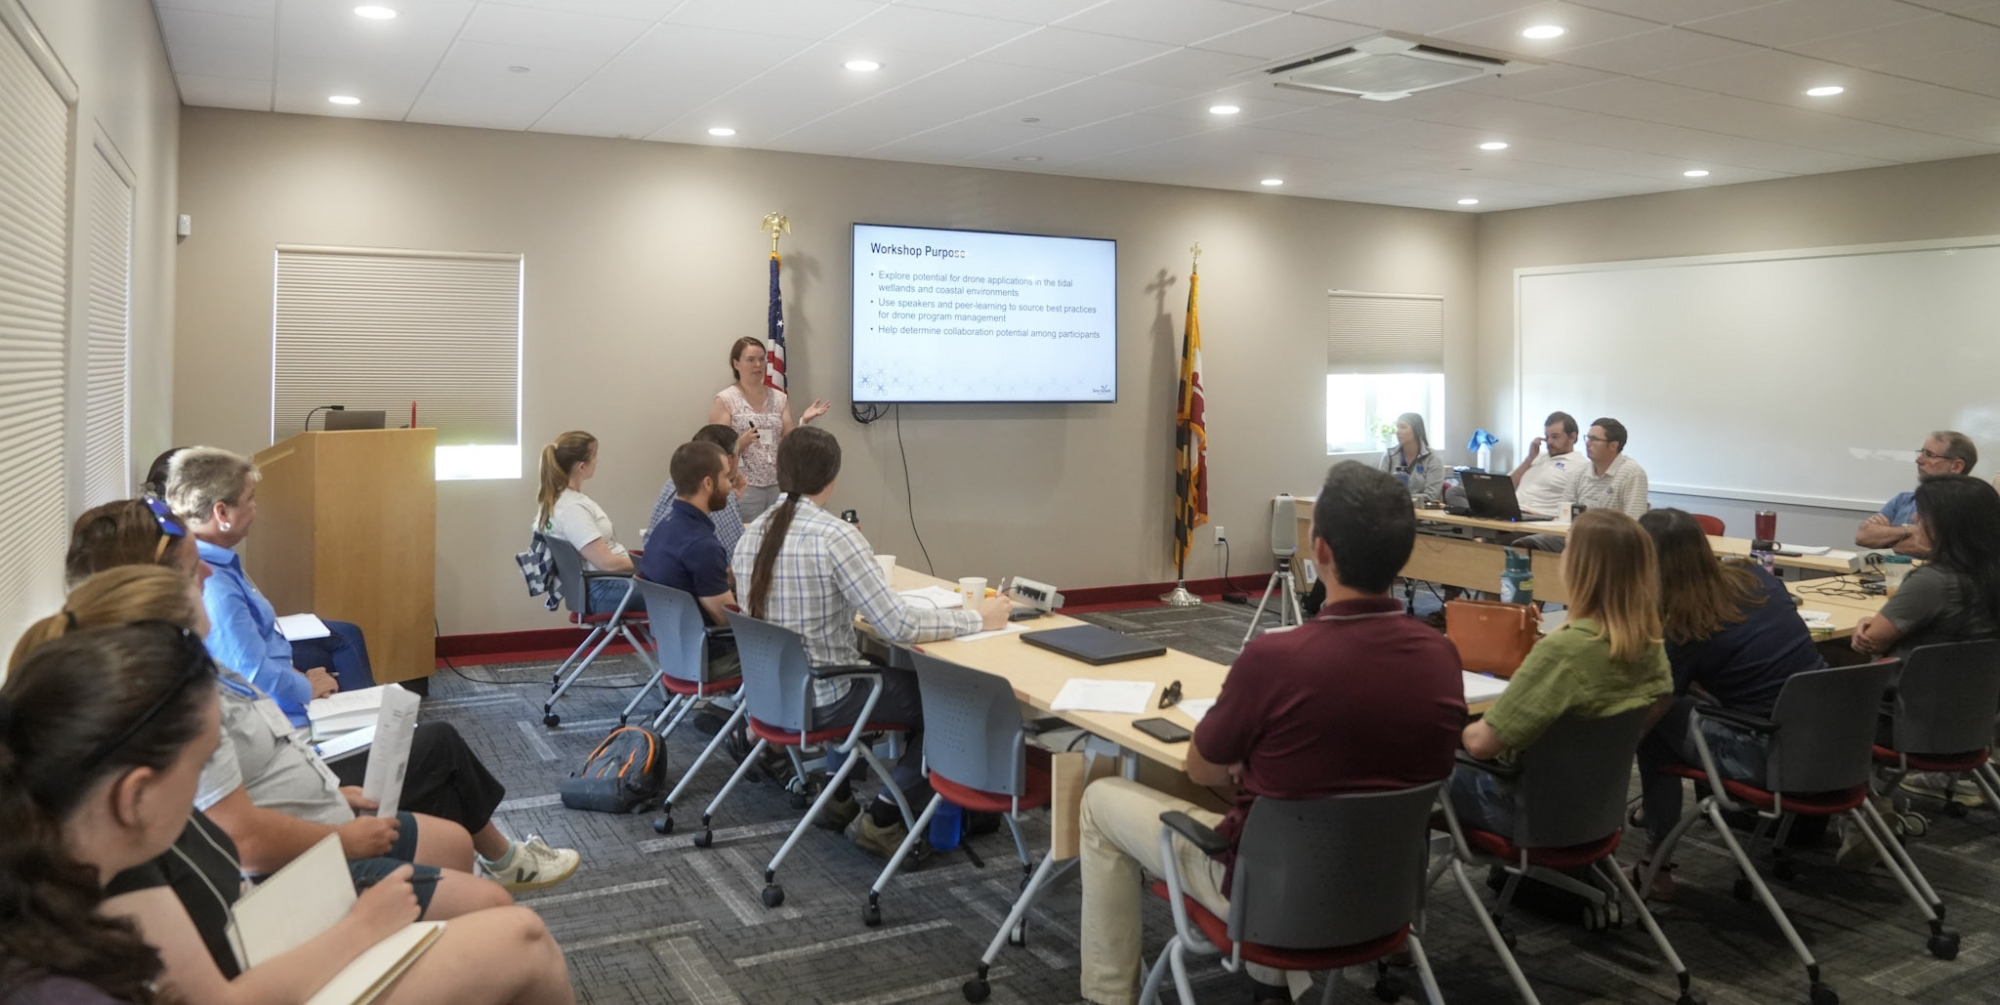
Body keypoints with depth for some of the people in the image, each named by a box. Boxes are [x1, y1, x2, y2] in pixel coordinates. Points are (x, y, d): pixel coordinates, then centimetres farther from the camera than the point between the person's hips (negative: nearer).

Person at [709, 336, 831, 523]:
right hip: (745, 486, -4)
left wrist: (803, 421, -8)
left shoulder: (780, 398, 10)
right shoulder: (725, 400, -2)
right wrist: (743, 441, -23)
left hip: (778, 485, 4)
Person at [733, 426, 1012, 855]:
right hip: (820, 701, -7)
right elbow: (900, 626, -25)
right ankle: (881, 819, 9)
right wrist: (977, 619, -13)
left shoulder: (752, 534, -1)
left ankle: (838, 797, 30)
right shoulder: (835, 536, -23)